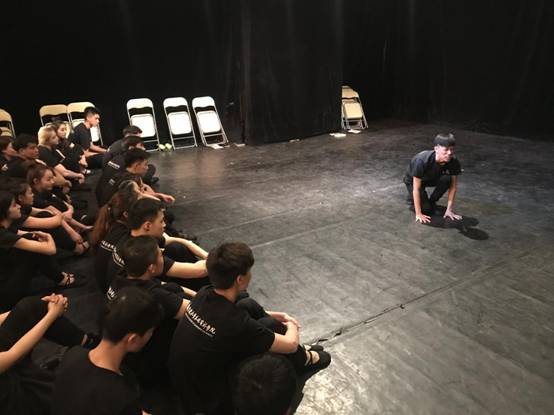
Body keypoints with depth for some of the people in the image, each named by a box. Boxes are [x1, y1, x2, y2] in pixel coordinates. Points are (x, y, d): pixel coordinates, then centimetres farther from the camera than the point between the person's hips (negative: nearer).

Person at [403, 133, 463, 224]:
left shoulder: (454, 162, -26)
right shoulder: (422, 160, -38)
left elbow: (453, 186, -15)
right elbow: (416, 188, -34)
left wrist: (449, 210, -18)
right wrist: (418, 214, -32)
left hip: (432, 178, 4)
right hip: (413, 180, -4)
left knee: (447, 179, -28)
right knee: (426, 209, -21)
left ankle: (431, 201, -3)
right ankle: (412, 200, 12)